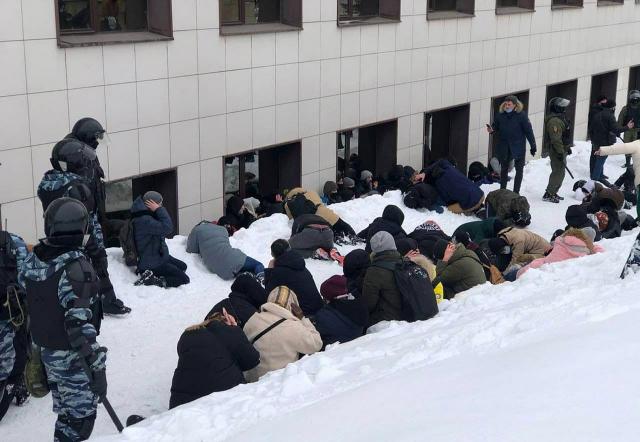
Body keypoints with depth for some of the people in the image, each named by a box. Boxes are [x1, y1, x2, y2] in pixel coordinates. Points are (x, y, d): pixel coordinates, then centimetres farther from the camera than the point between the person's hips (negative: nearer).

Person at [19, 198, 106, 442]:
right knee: (80, 415, 6)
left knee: (65, 412, 23)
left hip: (46, 350, 7)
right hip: (73, 356, -7)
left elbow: (21, 301, 11)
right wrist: (97, 367, -26)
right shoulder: (76, 266, -25)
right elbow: (79, 323, -29)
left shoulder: (32, 260, -3)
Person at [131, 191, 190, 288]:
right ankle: (152, 280, -12)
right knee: (184, 279, -10)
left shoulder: (146, 217, 4)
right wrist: (158, 210, -28)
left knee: (183, 267, 24)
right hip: (152, 264, -11)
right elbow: (167, 228, -34)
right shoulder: (144, 220, -29)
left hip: (159, 256, 11)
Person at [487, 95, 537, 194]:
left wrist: (533, 146, -7)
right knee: (504, 169, 15)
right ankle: (502, 190, 27)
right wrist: (491, 130, -16)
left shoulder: (521, 115, -12)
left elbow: (529, 131, -8)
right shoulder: (500, 114, -3)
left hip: (518, 147, -3)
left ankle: (516, 192, 11)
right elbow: (495, 126, 9)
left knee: (519, 169, 2)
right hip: (503, 147, 3)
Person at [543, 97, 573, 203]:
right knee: (558, 172, -8)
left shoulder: (560, 118, 13)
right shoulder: (554, 121, -22)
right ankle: (548, 195, -3)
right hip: (556, 151, -11)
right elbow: (556, 139, -26)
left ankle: (553, 193, 26)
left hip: (561, 150, 11)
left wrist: (567, 147, 26)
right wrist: (560, 152, -25)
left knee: (560, 172, 17)